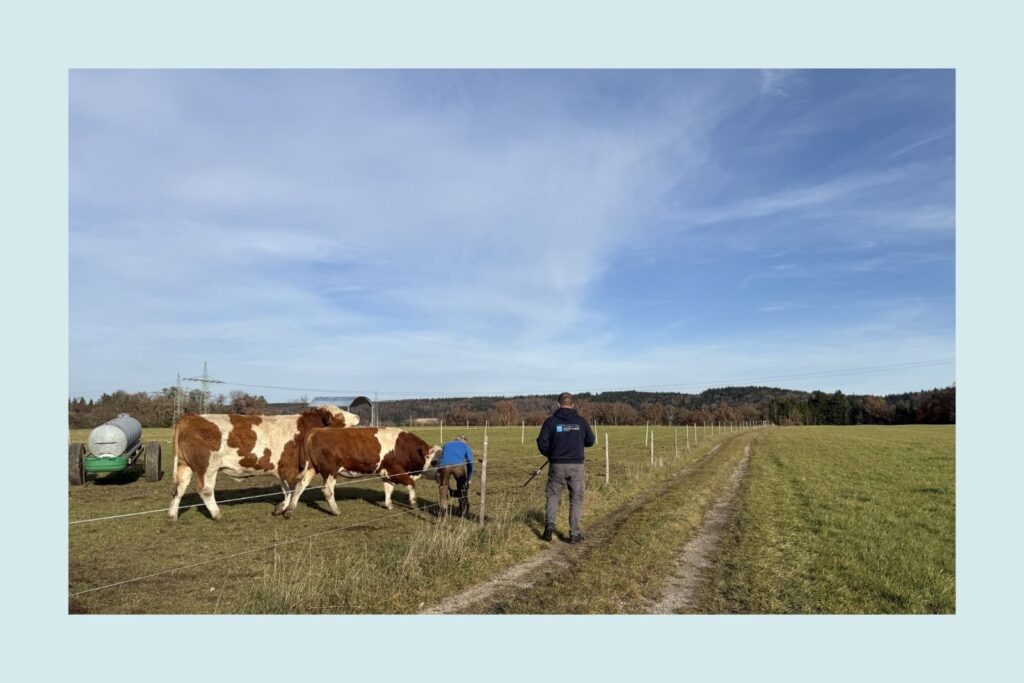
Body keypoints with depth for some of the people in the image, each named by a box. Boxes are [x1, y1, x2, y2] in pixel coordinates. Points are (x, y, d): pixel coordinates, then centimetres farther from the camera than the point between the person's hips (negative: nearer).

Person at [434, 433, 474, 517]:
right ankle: (463, 511, 25)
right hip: (459, 465, -1)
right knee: (462, 487, 20)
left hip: (444, 465, 2)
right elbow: (470, 462, 18)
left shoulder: (447, 445, 39)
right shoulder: (466, 446, 30)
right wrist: (469, 479, 25)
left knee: (443, 487, 22)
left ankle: (444, 511, 23)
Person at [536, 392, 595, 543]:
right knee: (576, 499, 11)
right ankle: (574, 533, 10)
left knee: (553, 495, 16)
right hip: (576, 465, 0)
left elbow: (542, 443, -7)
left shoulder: (551, 421, -4)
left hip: (557, 465, 0)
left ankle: (549, 523, -4)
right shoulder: (581, 421, 0)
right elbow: (590, 441, 7)